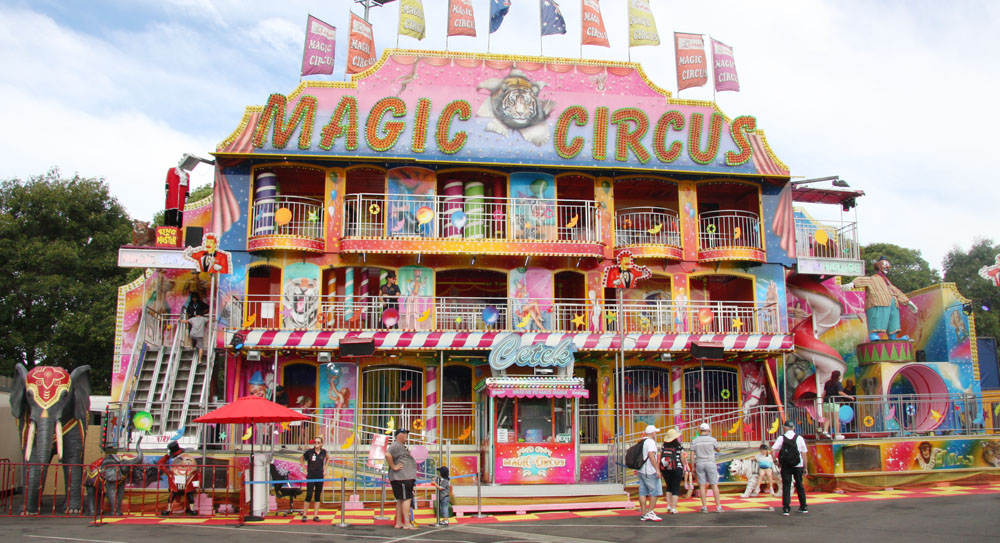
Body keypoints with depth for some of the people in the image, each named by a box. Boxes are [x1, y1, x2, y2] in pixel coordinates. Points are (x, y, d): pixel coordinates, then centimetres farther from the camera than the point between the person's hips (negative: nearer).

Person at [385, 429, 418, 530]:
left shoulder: (402, 446, 21)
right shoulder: (396, 445, -12)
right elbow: (387, 454, -29)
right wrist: (393, 467, -23)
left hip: (406, 478, 11)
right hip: (402, 478, -11)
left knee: (400, 500, 11)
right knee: (406, 499, -12)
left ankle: (398, 523, 15)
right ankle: (407, 524, -14)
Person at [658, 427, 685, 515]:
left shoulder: (664, 446, -2)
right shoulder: (679, 447, -7)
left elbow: (660, 458, -1)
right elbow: (683, 459, -1)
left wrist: (660, 470, 7)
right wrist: (684, 469, 13)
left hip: (665, 469, 3)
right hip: (677, 468, -3)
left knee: (669, 487, 20)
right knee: (676, 488, 4)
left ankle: (668, 506, 14)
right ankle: (673, 508, 0)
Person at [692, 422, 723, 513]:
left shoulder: (694, 441, 1)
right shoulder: (712, 440, -4)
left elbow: (692, 455, 0)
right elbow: (718, 450, 12)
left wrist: (693, 467, 6)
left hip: (699, 464, 2)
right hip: (710, 463, -1)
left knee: (702, 485, 3)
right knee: (714, 485, 2)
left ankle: (704, 507, 1)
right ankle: (718, 506, 2)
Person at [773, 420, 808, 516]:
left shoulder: (781, 438, -3)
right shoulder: (799, 438, -1)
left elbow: (773, 450, -13)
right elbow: (804, 453, -1)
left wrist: (776, 461, -2)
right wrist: (805, 467, 5)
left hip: (785, 466, -1)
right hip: (798, 465, 1)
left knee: (786, 486, 2)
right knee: (799, 485, 15)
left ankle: (786, 508, -4)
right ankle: (803, 507, 21)